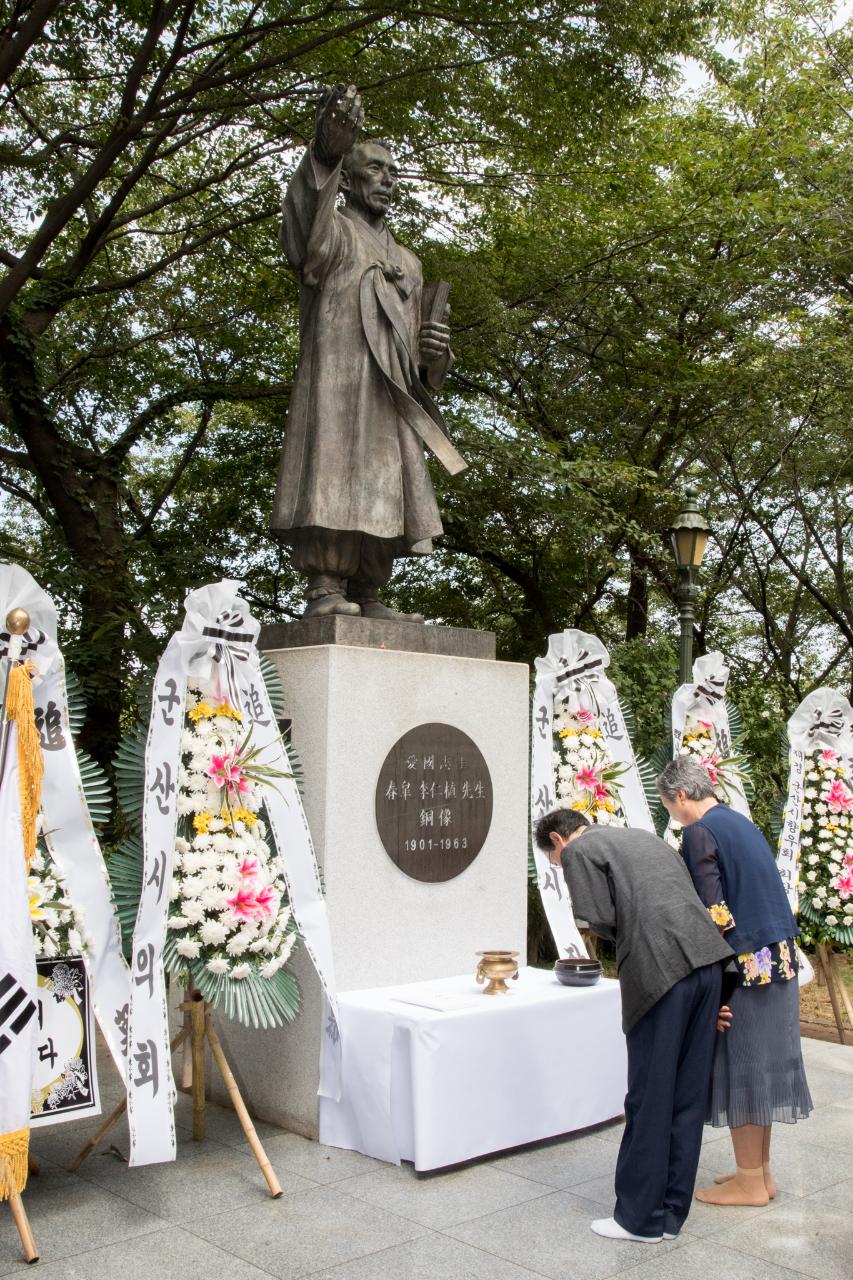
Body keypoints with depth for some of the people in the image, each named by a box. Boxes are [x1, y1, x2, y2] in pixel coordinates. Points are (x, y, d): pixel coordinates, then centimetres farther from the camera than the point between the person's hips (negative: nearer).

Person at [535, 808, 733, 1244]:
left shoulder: (580, 851, 5)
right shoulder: (645, 838, 27)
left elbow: (601, 920, -6)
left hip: (659, 971, -7)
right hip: (707, 961, 8)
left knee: (649, 1097, 4)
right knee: (686, 1094, 14)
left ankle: (640, 1216, 16)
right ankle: (670, 1212, 24)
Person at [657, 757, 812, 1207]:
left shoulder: (699, 832, -14)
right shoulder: (739, 822, 14)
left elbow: (711, 912, -18)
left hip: (744, 962, -9)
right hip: (778, 956, 9)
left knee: (740, 1064, 2)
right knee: (762, 1060, 15)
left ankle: (750, 1181, 12)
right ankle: (760, 1171, 25)